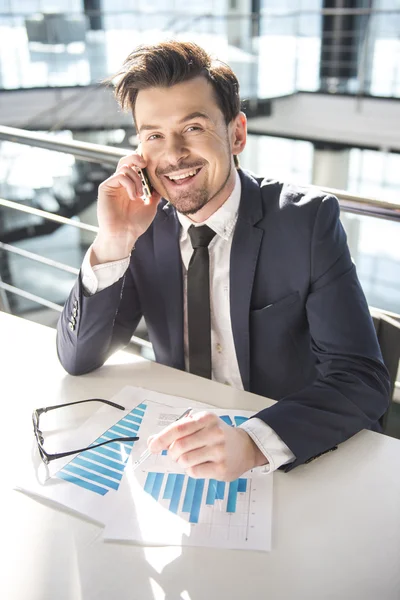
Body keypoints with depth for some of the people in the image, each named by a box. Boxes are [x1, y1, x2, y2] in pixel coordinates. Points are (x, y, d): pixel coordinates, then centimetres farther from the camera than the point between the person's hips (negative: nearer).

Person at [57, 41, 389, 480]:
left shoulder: (308, 219, -15)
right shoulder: (145, 222, -6)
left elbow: (363, 379, -20)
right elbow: (78, 361, -6)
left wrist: (253, 443, -36)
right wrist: (112, 245, -20)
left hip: (293, 459, -1)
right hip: (179, 447, 2)